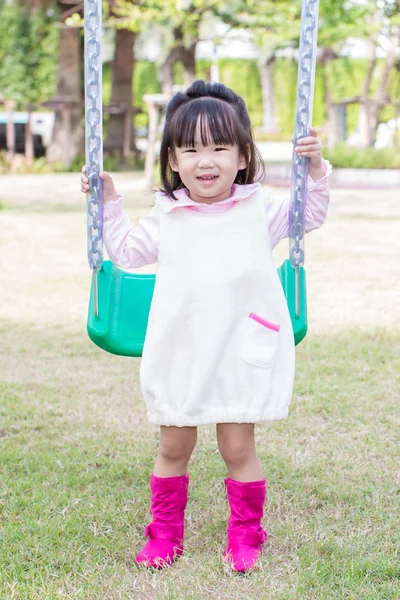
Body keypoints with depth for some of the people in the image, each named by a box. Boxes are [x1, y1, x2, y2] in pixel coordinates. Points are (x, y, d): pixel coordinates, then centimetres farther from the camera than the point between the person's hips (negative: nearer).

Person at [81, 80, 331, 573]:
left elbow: (311, 217, 16)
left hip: (242, 352, -2)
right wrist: (109, 200, 14)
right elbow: (126, 252, 18)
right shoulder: (166, 216, 4)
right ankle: (164, 533, 26)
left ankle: (245, 533, 22)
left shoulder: (260, 208, 1)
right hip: (178, 355, 2)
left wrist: (315, 170, 1)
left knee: (237, 447, 4)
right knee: (173, 447, 11)